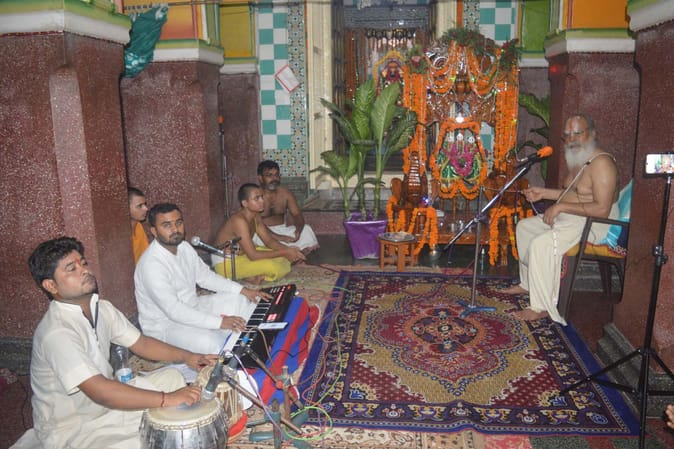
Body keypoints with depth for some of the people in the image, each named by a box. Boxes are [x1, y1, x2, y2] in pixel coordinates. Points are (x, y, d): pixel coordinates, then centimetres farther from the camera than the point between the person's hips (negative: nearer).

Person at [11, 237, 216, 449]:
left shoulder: (102, 308, -3)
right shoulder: (56, 332, -29)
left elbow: (140, 342, 4)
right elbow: (99, 391, -36)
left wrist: (186, 356, -11)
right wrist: (167, 399, -36)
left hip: (106, 401, 8)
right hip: (70, 429, -8)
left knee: (172, 376, 2)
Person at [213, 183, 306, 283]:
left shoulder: (256, 216, -1)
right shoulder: (239, 220, -29)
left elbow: (269, 240, 5)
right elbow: (253, 255, -31)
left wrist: (288, 250, -14)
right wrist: (284, 252, -26)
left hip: (242, 254, 9)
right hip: (225, 263, -9)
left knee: (284, 259, 0)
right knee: (272, 267, -29)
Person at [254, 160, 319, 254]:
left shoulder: (286, 193, 3)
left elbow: (297, 215, -3)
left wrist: (298, 229, -28)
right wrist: (279, 237, -33)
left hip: (282, 230, 5)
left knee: (306, 229, -17)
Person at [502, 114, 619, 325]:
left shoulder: (601, 163, -21)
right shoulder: (578, 160, 12)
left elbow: (602, 209, -29)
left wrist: (561, 206, -26)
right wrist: (544, 193, 13)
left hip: (593, 224, -11)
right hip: (569, 217, 11)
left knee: (540, 243, -29)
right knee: (524, 226, 16)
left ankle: (542, 307, -20)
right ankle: (528, 283, 24)